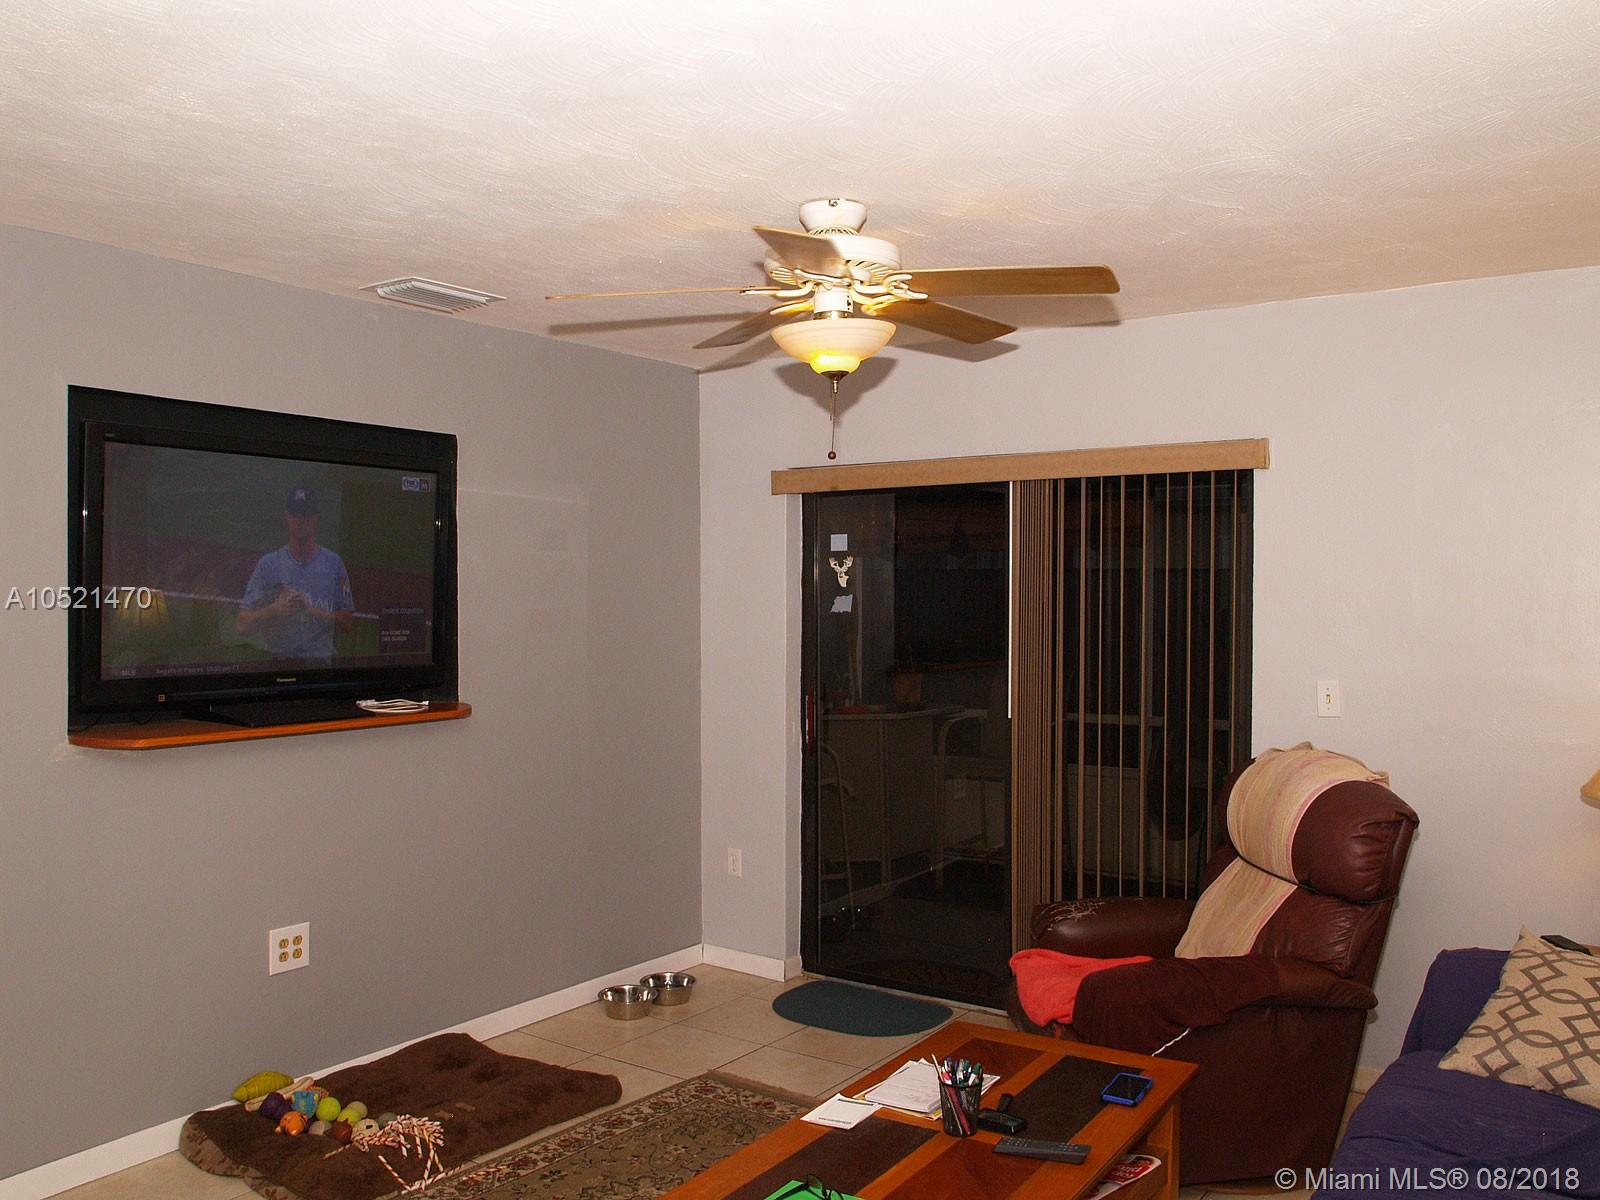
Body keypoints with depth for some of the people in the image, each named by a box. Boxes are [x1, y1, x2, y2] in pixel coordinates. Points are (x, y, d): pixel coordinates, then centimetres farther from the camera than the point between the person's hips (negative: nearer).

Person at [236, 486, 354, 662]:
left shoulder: (333, 563, 4)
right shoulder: (268, 564, 5)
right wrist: (275, 609, -17)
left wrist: (311, 610, -13)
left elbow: (347, 623, 0)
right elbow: (243, 625, 0)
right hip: (277, 663, 0)